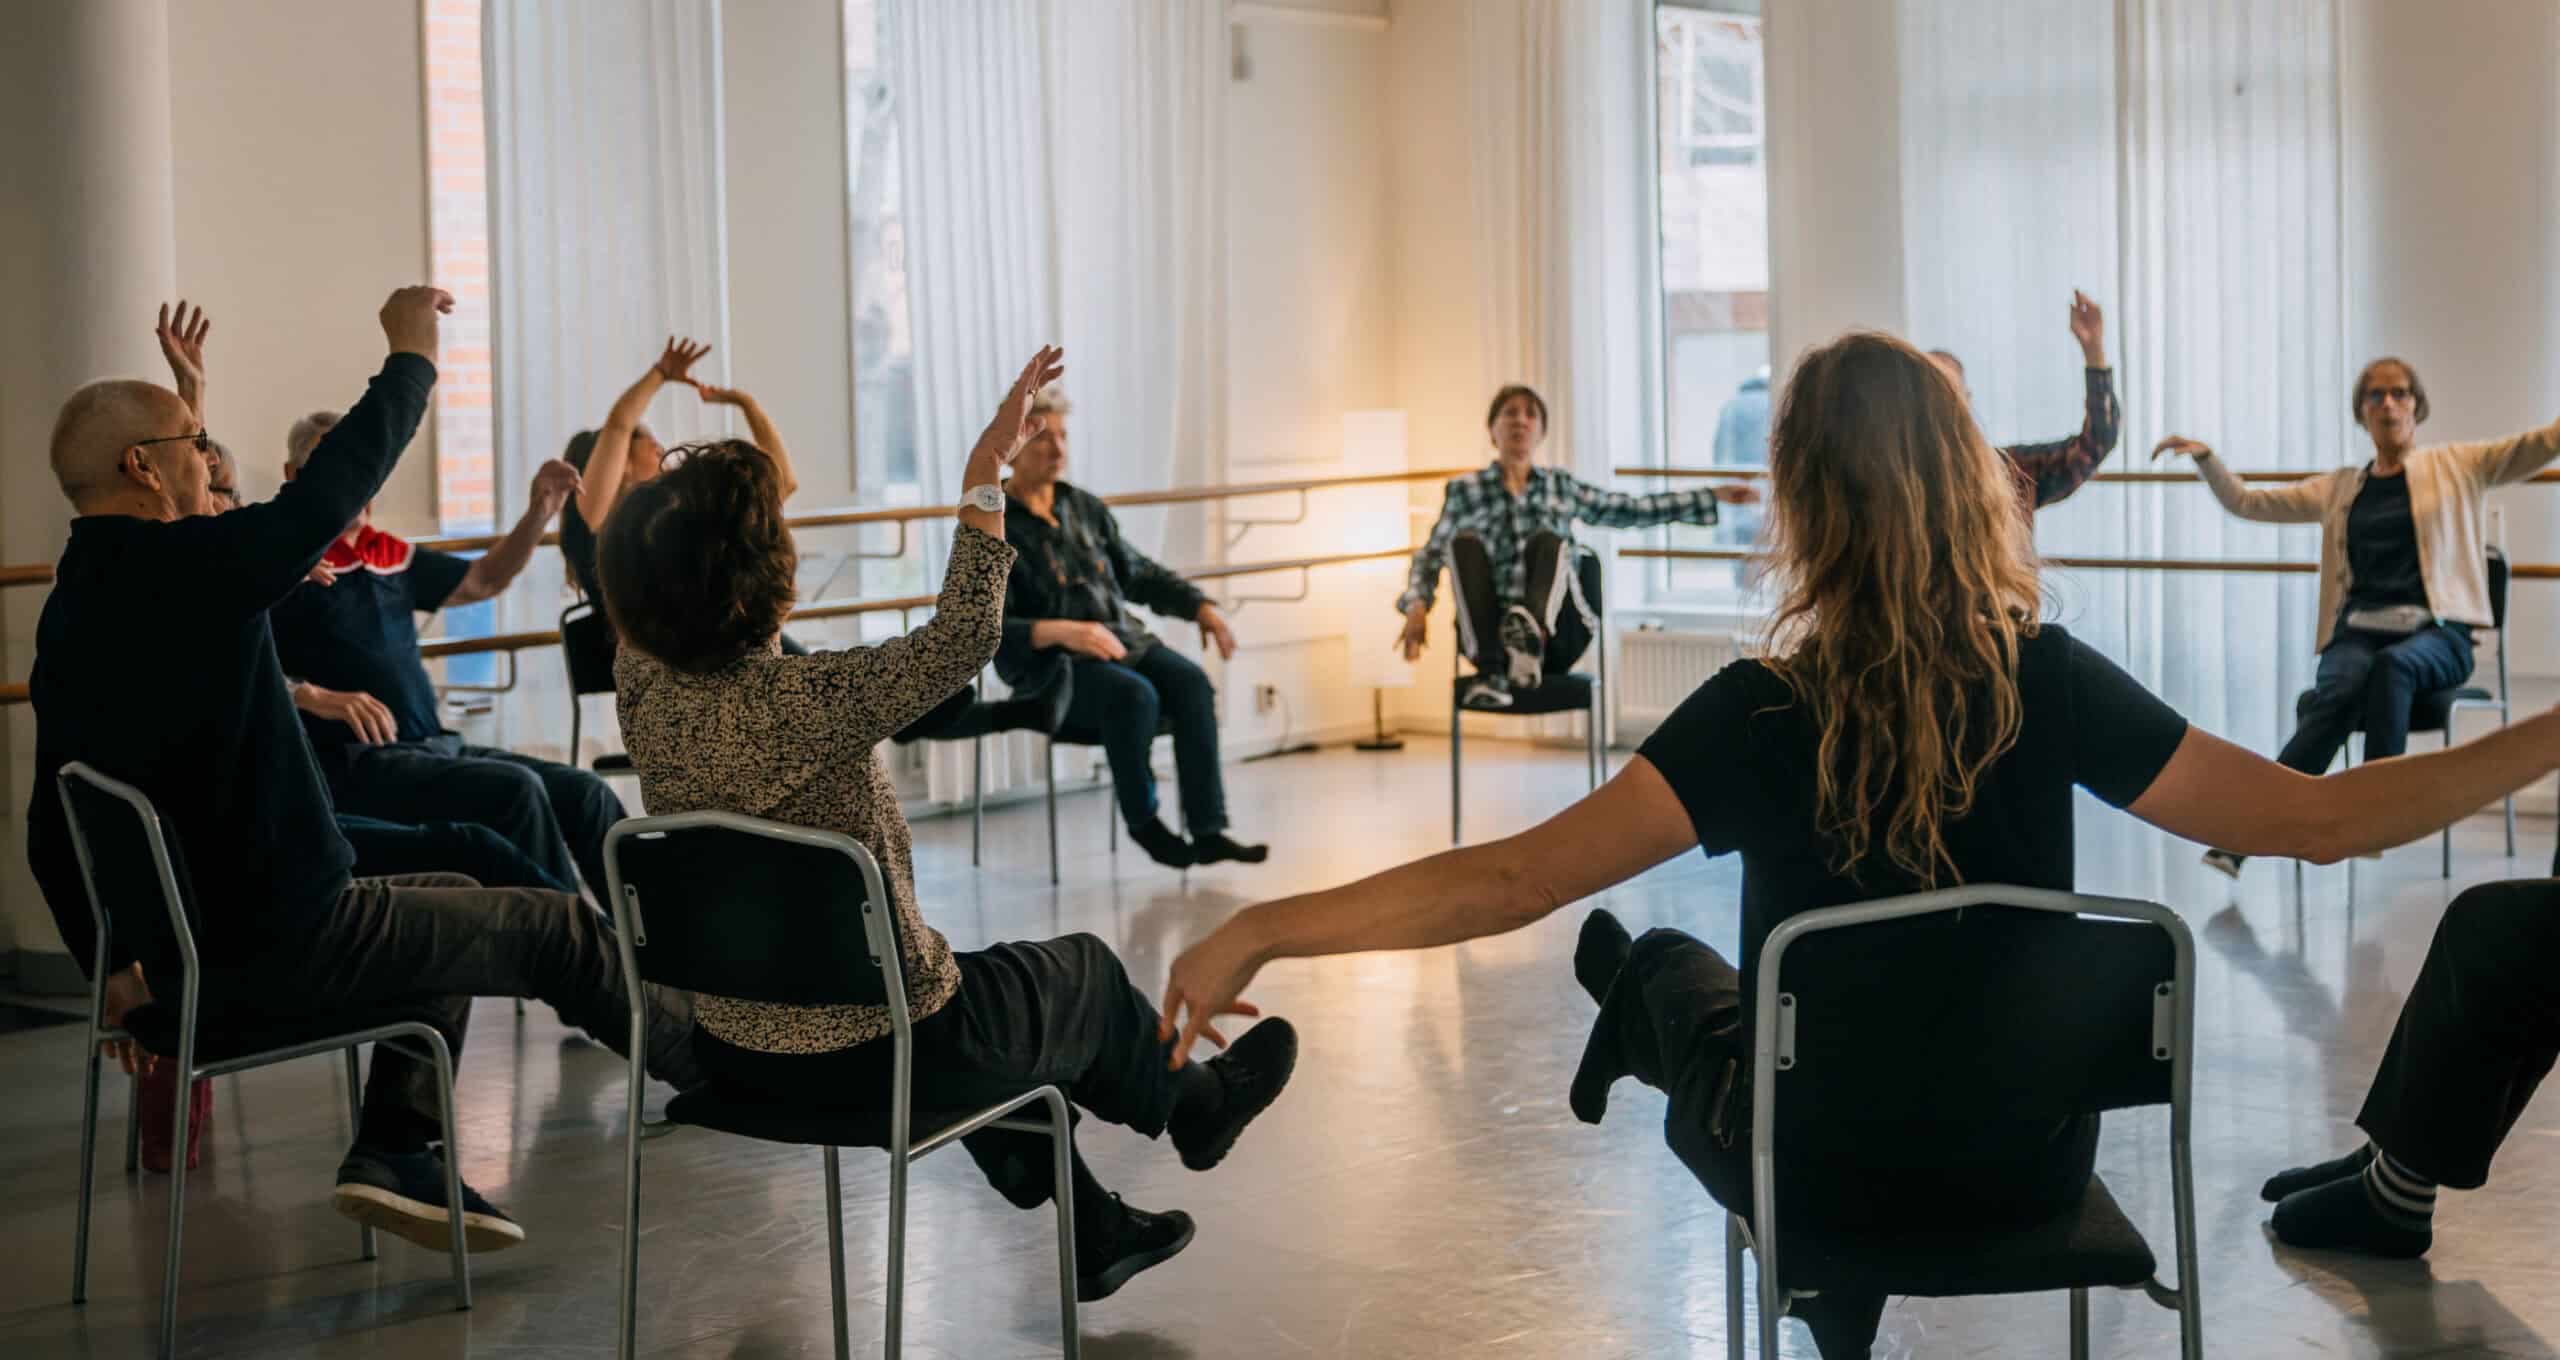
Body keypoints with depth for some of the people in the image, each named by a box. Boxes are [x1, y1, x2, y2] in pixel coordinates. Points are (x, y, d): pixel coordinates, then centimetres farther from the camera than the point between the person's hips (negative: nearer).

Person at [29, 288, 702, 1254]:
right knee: (552, 930, 7)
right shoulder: (185, 566, -19)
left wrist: (119, 965, 20)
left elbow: (53, 829, 13)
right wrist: (411, 356, 4)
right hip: (282, 948, -9)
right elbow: (338, 482, -11)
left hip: (193, 951, 9)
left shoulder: (68, 607, 8)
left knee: (453, 903, 27)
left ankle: (396, 1149, 19)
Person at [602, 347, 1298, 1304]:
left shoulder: (643, 689, -10)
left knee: (983, 982, 35)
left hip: (731, 1049, 7)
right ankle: (1192, 1105, 55)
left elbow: (642, 585, 11)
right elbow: (964, 636, -24)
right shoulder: (800, 703, -31)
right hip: (874, 1059, -7)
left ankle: (1091, 1230, 50)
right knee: (1082, 967, 23)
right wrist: (984, 473, -19)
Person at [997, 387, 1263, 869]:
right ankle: (1143, 821, -10)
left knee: (1190, 681, -24)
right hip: (1051, 666, -5)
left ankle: (1208, 830, -26)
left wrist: (1201, 607, 4)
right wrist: (1062, 632, -31)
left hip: (1124, 640, 6)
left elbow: (1141, 574, 21)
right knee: (1134, 695, -33)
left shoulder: (1085, 507, 13)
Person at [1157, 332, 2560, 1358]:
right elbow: (2320, 819, -12)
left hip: (1836, 1185, -2)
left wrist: (1259, 931, -24)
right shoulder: (2052, 689, -17)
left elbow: (1511, 880, -29)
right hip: (2026, 1171, 3)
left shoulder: (1760, 717, -24)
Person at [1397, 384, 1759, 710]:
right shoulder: (1465, 490, 12)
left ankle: (1531, 629, -60)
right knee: (1465, 541, -26)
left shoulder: (1561, 485, 18)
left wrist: (1713, 495, 15)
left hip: (1555, 634, 1)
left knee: (1547, 540, -26)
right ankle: (1491, 672, -40)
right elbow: (1430, 556, 8)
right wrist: (1416, 606, -12)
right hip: (1489, 635, -1)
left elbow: (1632, 510, 19)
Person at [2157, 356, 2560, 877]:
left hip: (2435, 633, -1)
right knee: (2336, 691, -33)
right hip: (2357, 632, 1)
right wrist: (2205, 457, 7)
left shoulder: (2458, 465, 14)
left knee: (2393, 665, -38)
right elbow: (2246, 502, 22)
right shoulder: (2340, 488, 20)